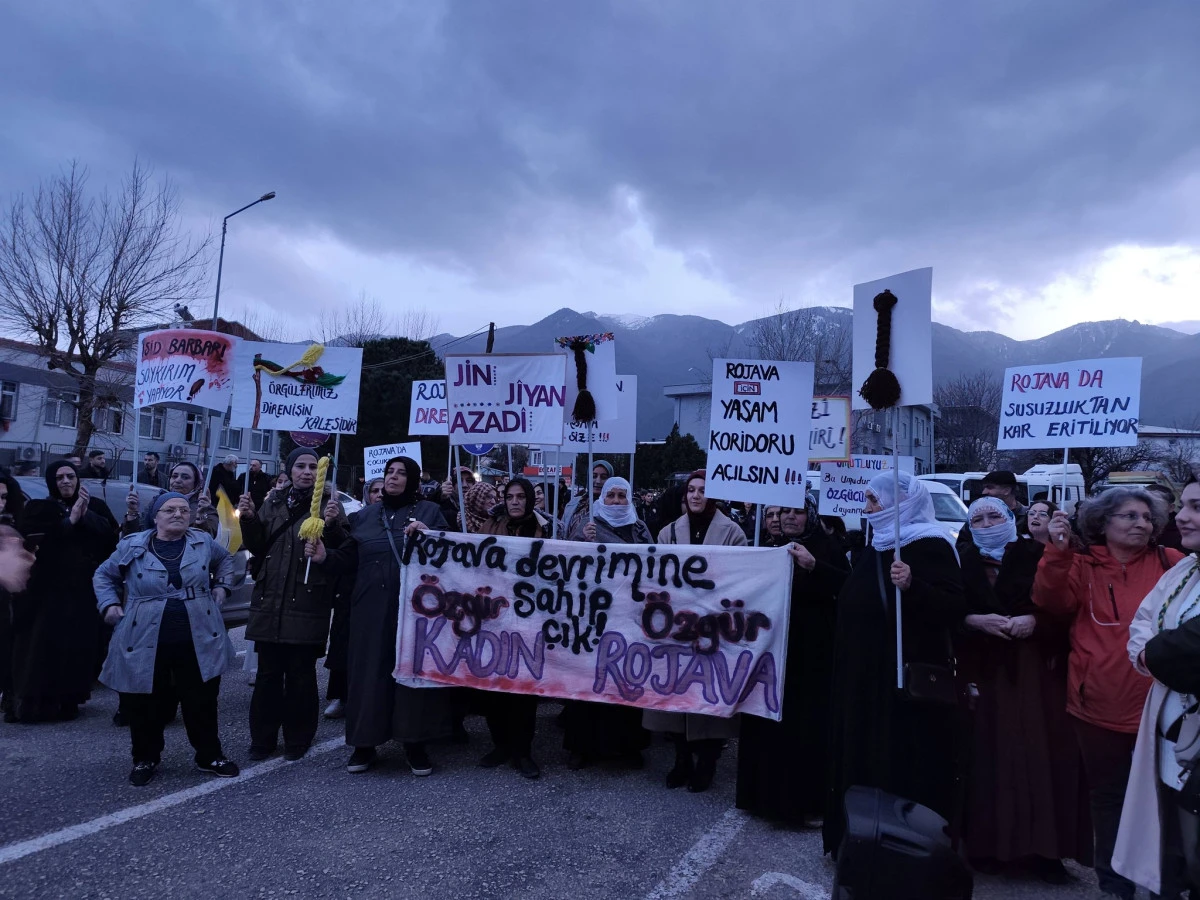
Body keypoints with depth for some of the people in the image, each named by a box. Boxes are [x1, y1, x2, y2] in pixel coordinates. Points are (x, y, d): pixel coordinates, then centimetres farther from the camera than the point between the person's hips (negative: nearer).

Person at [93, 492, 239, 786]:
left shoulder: (203, 542, 3)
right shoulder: (132, 545, -1)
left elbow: (226, 560, 24)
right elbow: (103, 575, 14)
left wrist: (221, 586, 11)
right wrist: (109, 603, 0)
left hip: (198, 641, 1)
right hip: (144, 641, -1)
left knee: (202, 701, 9)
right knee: (143, 705, 8)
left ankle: (209, 756, 26)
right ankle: (145, 759, 30)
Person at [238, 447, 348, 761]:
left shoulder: (328, 503, 0)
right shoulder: (274, 502, 11)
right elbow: (257, 547, 11)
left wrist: (333, 524, -24)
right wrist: (249, 519, -4)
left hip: (307, 603, -3)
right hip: (270, 600, 3)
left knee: (301, 674, 5)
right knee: (268, 672, 9)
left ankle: (298, 739, 19)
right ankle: (262, 738, 23)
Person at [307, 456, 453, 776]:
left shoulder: (429, 511, 5)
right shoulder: (366, 515, 15)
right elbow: (349, 559, 10)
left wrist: (428, 535, -19)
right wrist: (324, 557, -8)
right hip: (372, 608, 3)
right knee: (369, 671, 3)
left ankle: (415, 744, 12)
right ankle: (365, 744, 16)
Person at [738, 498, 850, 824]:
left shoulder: (825, 548, -2)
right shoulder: (771, 548, 13)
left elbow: (848, 586, -18)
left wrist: (813, 566, -30)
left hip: (811, 653, -4)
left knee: (807, 725, -2)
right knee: (769, 723, 6)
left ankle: (807, 801, 11)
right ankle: (768, 794, 21)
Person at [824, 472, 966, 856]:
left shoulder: (930, 546, -12)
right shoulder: (877, 546, 14)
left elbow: (955, 610, -22)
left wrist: (912, 585, -35)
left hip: (909, 680, -9)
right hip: (868, 680, 9)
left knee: (908, 772, -2)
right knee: (867, 765, 15)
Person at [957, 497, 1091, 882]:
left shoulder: (1037, 556, 4)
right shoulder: (962, 561, 6)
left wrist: (1035, 621, -16)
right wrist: (975, 620, -16)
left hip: (1033, 670, 0)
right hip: (981, 672, 1)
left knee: (1038, 753, -3)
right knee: (986, 755, 0)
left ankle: (1044, 847, 8)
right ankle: (987, 843, 11)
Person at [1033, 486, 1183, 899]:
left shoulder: (1170, 563, 2)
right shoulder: (1082, 566, -1)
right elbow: (1053, 601, -16)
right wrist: (1058, 552, -27)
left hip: (1158, 704, 1)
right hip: (1100, 706, -1)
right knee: (1108, 795, 13)